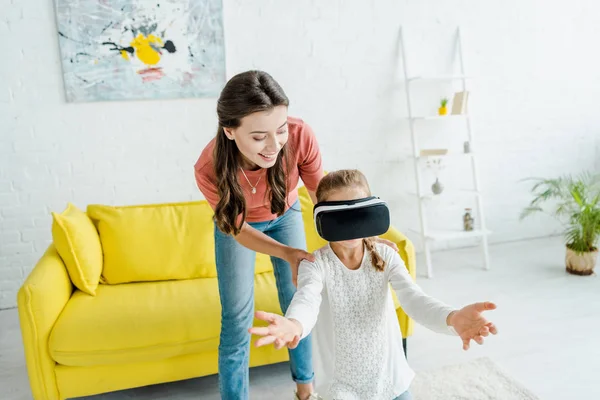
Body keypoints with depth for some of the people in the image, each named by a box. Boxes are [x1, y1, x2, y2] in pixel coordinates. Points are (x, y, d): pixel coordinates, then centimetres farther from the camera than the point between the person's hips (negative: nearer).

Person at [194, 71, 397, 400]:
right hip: (237, 224, -1)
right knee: (237, 319, -1)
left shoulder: (300, 136, -37)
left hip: (285, 215, 2)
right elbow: (239, 229, -24)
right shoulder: (209, 169, -38)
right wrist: (287, 253, -40)